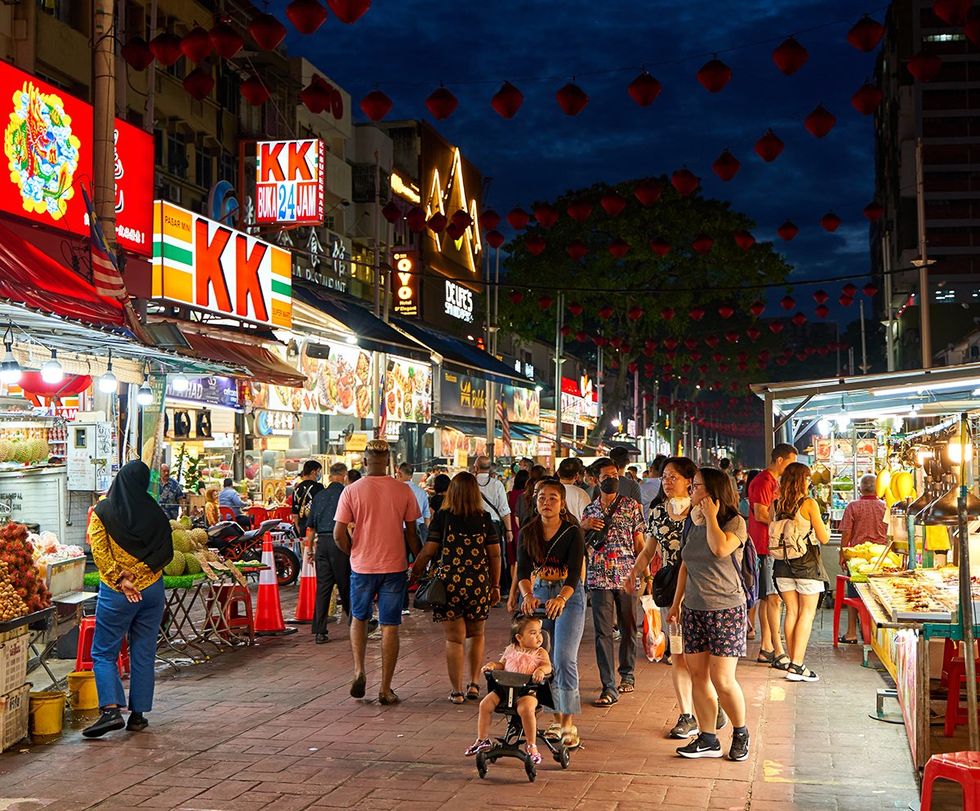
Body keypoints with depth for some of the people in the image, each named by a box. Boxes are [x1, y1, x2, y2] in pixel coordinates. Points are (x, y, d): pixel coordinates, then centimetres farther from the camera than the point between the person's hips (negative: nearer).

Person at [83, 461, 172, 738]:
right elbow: (167, 553, -3)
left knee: (103, 653, 5)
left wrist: (121, 580, -10)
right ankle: (138, 714, 13)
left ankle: (111, 709, -10)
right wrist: (136, 571, -3)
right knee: (144, 654, 10)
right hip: (152, 590, 2)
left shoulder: (103, 511, -6)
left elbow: (99, 551, -11)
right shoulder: (156, 514, -2)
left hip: (115, 593, -2)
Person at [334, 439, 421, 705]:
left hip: (362, 566, 0)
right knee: (390, 627, 5)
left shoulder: (351, 491, -6)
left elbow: (339, 535, -7)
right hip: (394, 566, 0)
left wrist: (353, 553, 10)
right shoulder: (403, 491, -3)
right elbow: (411, 533, 1)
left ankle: (359, 671, 5)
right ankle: (385, 689, 7)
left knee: (358, 618, 21)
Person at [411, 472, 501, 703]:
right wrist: (495, 585, 13)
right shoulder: (484, 518, 2)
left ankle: (457, 691, 7)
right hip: (479, 583, 2)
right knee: (476, 634, 20)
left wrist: (415, 572, 10)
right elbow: (495, 555, 4)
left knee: (454, 639, 4)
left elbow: (428, 551, -3)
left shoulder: (443, 517, -3)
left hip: (449, 582, -2)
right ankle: (474, 684, 16)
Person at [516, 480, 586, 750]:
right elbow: (522, 570, -9)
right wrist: (527, 595, -30)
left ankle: (569, 725, -11)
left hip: (568, 597, -4)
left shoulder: (573, 532, -10)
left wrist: (561, 599, -38)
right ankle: (557, 720, 17)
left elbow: (575, 572, -20)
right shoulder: (527, 533, 1)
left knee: (565, 659, -14)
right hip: (538, 596, 4)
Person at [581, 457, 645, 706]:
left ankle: (627, 674, 31)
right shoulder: (589, 510, 10)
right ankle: (609, 687, -5)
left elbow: (639, 542, 5)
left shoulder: (631, 506, 4)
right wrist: (584, 527, -4)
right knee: (603, 633, -5)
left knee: (628, 629, 11)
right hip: (599, 578, 1)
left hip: (627, 576, -1)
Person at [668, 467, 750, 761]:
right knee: (698, 676, 5)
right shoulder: (694, 525, 12)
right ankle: (708, 739, 14)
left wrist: (711, 517, -15)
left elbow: (720, 549, -27)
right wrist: (676, 603, 19)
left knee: (722, 681, -7)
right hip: (694, 609, 7)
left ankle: (740, 733, 15)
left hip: (725, 609, -6)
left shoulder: (735, 522, -7)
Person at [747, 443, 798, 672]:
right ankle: (778, 653, -11)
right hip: (765, 547, -10)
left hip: (772, 547, 10)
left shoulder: (774, 482, 20)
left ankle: (766, 649, 15)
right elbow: (761, 515, -19)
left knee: (768, 598, 11)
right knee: (773, 598, -11)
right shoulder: (763, 482, -13)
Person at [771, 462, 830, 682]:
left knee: (792, 612, 11)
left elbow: (773, 534, 7)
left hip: (782, 563, 5)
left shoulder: (776, 505, 1)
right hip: (806, 563, -5)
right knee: (807, 612, 2)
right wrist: (826, 528, 14)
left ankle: (793, 663, 13)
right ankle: (796, 665, -5)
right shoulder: (809, 504, -11)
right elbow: (824, 538, -7)